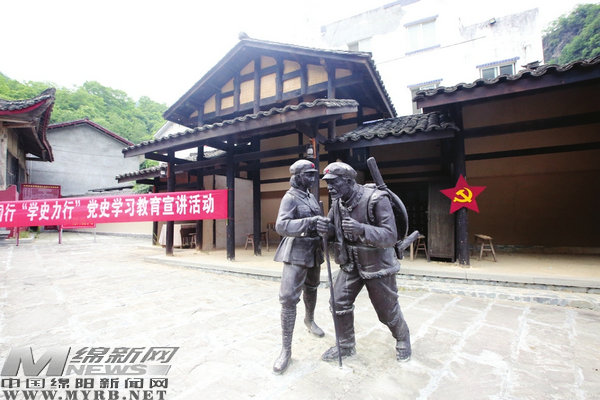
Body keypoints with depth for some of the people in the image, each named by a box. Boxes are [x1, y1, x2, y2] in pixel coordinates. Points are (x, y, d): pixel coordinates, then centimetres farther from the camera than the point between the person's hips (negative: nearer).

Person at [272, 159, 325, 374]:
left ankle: (309, 320, 50)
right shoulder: (291, 197, -12)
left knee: (311, 289, 23)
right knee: (289, 298, -9)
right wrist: (309, 221, -34)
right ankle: (286, 349, 1)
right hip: (297, 253, -7)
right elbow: (281, 226, -25)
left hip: (313, 252, 8)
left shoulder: (311, 197, 11)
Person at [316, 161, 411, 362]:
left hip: (377, 265, -5)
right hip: (350, 264, 6)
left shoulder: (376, 199, -23)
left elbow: (390, 236, -26)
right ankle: (346, 345, 27)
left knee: (387, 309, 12)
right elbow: (333, 227, 7)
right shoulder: (337, 203, -3)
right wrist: (325, 227, -18)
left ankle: (403, 340, 43)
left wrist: (361, 229, -42)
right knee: (339, 302, 3)